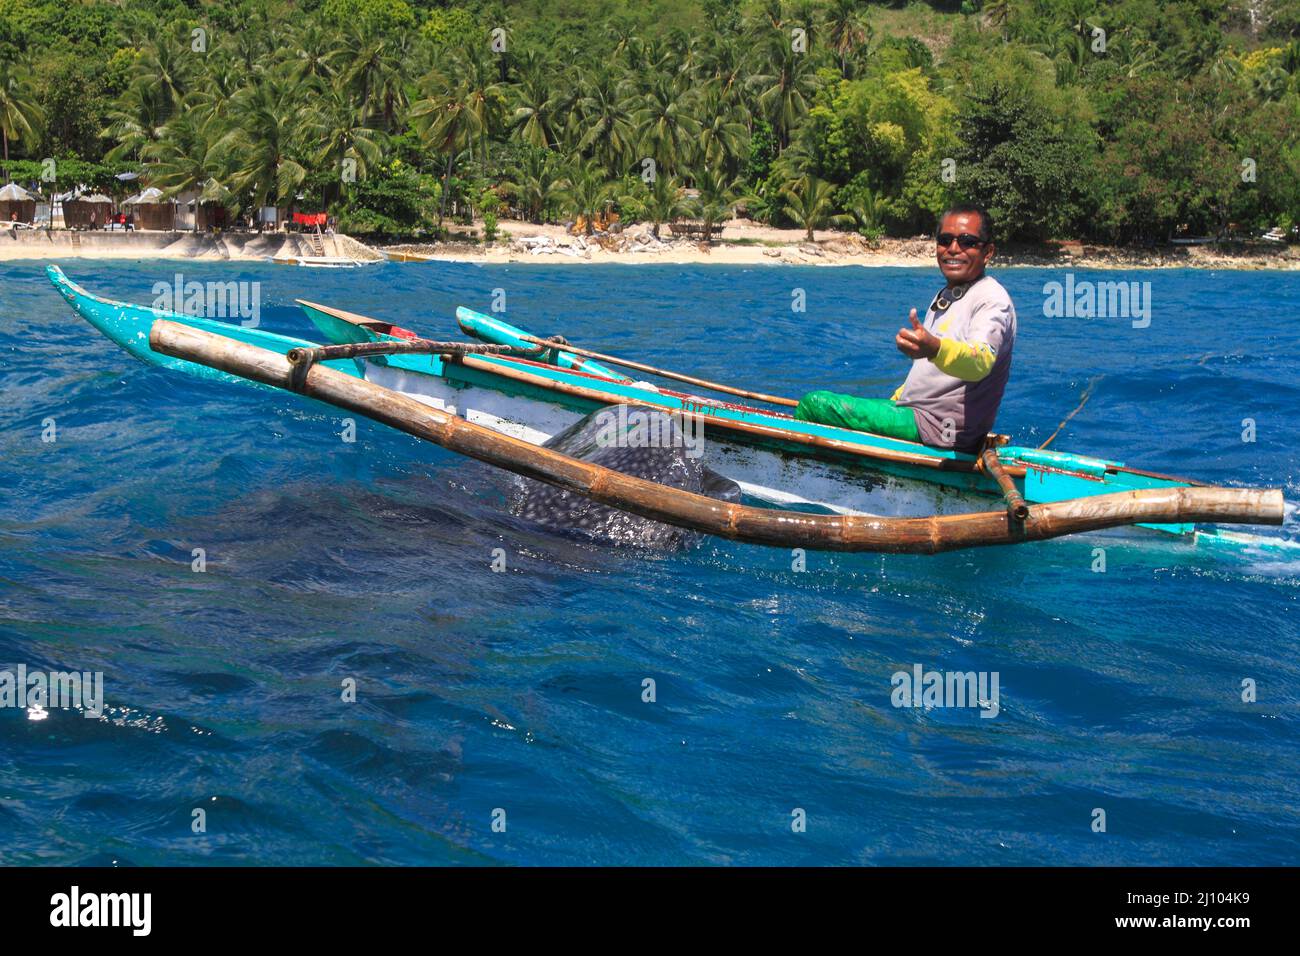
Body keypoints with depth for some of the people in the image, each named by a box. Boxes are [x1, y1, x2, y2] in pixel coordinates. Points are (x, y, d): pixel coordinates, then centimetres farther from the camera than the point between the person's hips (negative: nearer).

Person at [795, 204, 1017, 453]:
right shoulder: (945, 296, 17)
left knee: (814, 404, -13)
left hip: (939, 429, -10)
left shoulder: (993, 299, -16)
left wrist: (935, 349, -57)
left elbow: (981, 360, -38)